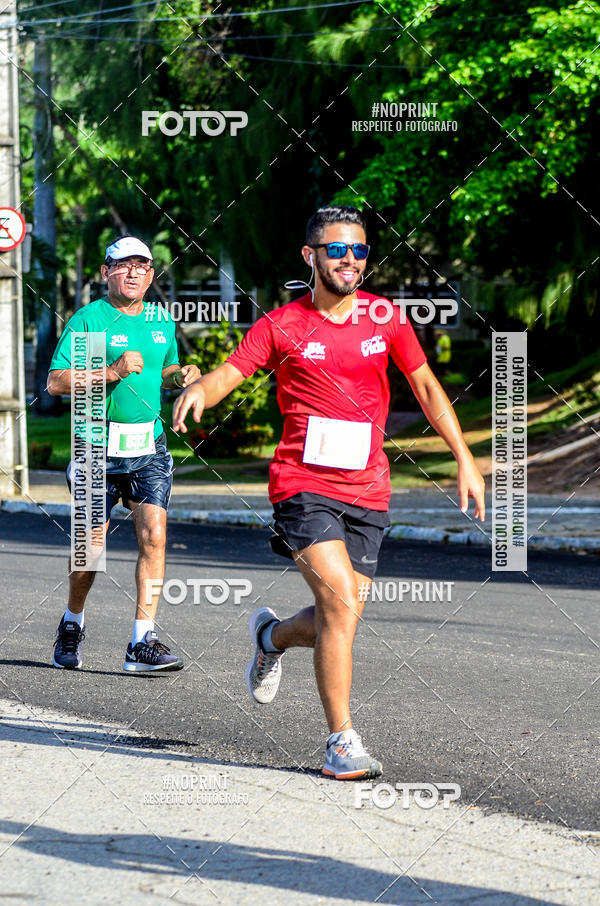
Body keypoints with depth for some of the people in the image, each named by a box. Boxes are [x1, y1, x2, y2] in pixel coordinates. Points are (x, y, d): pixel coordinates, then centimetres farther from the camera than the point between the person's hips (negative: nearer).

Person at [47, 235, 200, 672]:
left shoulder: (162, 320, 10)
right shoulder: (88, 319, -6)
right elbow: (56, 382, -13)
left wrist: (182, 375, 3)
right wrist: (111, 372, -22)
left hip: (150, 447, 3)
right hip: (100, 449, -3)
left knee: (154, 537, -11)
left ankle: (143, 644, -10)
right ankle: (72, 626, 31)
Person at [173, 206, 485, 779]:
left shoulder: (385, 318, 7)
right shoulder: (281, 326, -1)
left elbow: (427, 387, 14)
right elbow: (228, 373, -8)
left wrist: (465, 459, 9)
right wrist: (198, 391, -32)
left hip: (367, 492, 4)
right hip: (303, 486, -4)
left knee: (338, 619, 5)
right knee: (340, 602, -19)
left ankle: (272, 636, 40)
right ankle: (342, 742, -10)